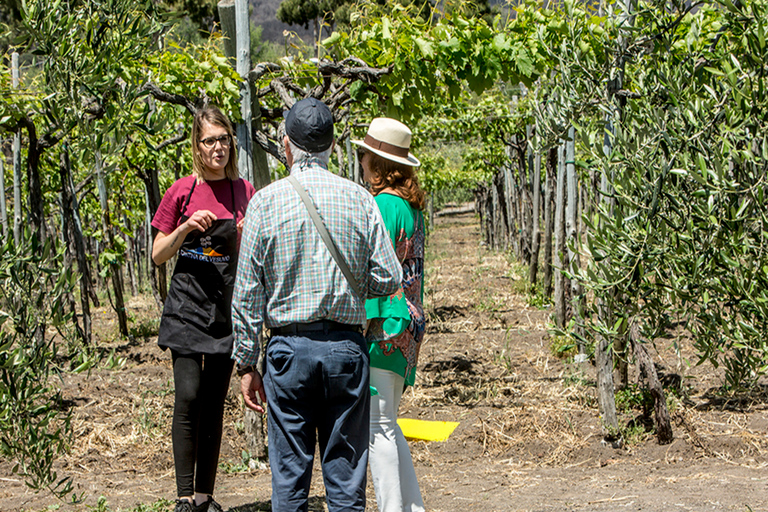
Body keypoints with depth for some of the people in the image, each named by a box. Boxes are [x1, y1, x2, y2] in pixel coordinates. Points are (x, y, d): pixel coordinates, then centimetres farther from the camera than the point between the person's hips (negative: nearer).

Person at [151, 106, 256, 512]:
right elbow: (158, 255, 3)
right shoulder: (182, 192, 0)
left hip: (227, 306, 2)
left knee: (214, 402, 5)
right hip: (188, 304, -2)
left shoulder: (244, 192, 5)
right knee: (188, 396, -13)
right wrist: (185, 228, -14)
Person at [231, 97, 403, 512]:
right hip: (348, 346, 1)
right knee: (346, 477, 6)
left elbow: (247, 292, -2)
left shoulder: (265, 202, -2)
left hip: (289, 349, -1)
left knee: (289, 476, 4)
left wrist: (246, 364, 5)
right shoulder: (359, 199, 1)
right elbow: (388, 279, -1)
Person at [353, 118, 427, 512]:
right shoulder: (412, 206, 14)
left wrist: (361, 324, -16)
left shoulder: (383, 204, -13)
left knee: (378, 427, -5)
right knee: (387, 427, 15)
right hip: (408, 324, 9)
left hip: (383, 325, -9)